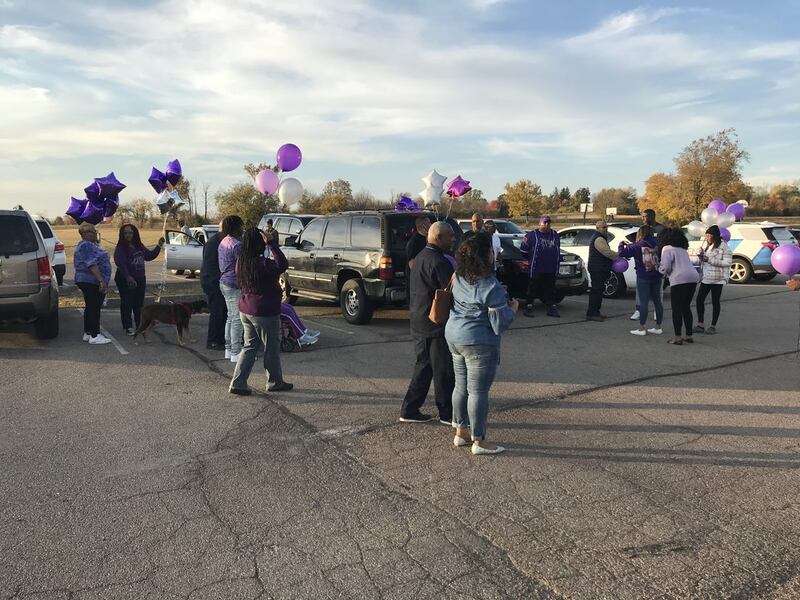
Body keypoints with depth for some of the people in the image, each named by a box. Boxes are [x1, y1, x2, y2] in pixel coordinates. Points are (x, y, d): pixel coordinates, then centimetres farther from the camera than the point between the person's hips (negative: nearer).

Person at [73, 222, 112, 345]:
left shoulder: (91, 245, 20)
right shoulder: (86, 246, -15)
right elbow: (91, 265, -24)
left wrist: (102, 280, 27)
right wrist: (101, 280, -29)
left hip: (90, 282, 11)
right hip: (91, 282, -11)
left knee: (91, 308, 14)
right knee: (94, 308, -11)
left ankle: (88, 333, 20)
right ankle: (95, 336, -12)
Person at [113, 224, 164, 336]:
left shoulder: (139, 247, 13)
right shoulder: (120, 248, -9)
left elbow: (149, 256, 25)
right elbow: (120, 263, -22)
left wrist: (159, 246, 17)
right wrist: (127, 276, -32)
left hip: (140, 279, 7)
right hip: (126, 280, -7)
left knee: (139, 303, 12)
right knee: (127, 303, -3)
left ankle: (140, 325, 22)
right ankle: (128, 327, 2)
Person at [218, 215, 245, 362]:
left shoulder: (223, 242, 13)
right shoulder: (236, 244, -18)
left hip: (224, 282, 10)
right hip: (234, 285, -10)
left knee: (231, 317, 17)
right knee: (237, 319, -5)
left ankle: (229, 349, 23)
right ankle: (235, 352, -2)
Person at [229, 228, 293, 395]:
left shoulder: (241, 262, 3)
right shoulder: (262, 264, -23)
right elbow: (283, 265, -27)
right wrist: (271, 244, -23)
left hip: (245, 311, 8)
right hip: (265, 313, -8)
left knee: (250, 347, 15)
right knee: (272, 349, 9)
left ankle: (237, 383, 11)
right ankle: (275, 382, 24)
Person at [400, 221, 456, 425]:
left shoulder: (420, 257, 12)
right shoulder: (438, 262, -19)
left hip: (419, 323, 10)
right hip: (436, 325, -10)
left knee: (424, 366, 17)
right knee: (444, 370, 3)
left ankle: (409, 410, 20)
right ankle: (447, 413, 14)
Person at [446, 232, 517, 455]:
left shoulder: (459, 279, 2)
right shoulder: (490, 286, -21)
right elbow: (499, 323, -17)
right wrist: (513, 307, 0)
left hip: (454, 336, 8)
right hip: (479, 344, -8)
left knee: (461, 386, 18)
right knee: (478, 391, 2)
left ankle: (461, 432, 29)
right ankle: (479, 441, 12)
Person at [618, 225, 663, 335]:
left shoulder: (637, 246, -10)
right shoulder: (656, 244, 3)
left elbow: (622, 253, -13)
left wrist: (622, 243, 9)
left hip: (643, 278, -5)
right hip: (656, 277, 5)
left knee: (644, 302, -2)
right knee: (657, 301, 11)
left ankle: (641, 328, 1)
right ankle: (658, 327, 19)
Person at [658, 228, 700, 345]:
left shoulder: (667, 249, 1)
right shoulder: (683, 249, 25)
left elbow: (665, 267, -9)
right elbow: (683, 264, 19)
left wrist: (660, 269, 12)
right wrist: (666, 271, 22)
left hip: (679, 279, -7)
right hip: (693, 278, 8)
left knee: (676, 309, 0)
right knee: (686, 307, 16)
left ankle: (677, 337, -1)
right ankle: (688, 336, 20)